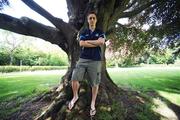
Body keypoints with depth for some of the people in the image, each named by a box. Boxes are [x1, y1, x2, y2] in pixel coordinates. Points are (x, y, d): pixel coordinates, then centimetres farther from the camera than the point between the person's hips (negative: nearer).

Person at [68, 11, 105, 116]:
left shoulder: (100, 32, 12)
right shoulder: (83, 32, 13)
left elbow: (101, 42, -9)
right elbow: (81, 44, -5)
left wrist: (87, 41, -3)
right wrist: (96, 43, -6)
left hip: (95, 60, -1)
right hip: (83, 59, 2)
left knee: (95, 83, 3)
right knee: (74, 78, -5)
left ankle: (93, 103, 24)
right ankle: (75, 96, 24)